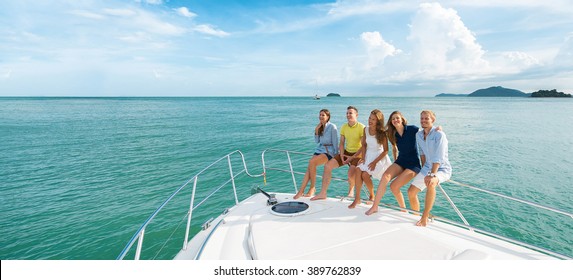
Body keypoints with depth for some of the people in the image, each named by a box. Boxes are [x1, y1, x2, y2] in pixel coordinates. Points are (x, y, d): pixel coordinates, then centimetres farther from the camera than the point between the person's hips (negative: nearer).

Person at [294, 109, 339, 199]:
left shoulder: (332, 127, -7)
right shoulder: (320, 126, 13)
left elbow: (335, 142, -7)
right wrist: (316, 130, 1)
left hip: (329, 151, -6)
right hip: (319, 149, 6)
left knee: (311, 162, -29)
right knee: (309, 168, -16)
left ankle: (312, 187, -14)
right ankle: (301, 191, -18)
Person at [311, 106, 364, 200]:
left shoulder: (361, 128, -13)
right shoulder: (344, 127, 5)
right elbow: (341, 143, 7)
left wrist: (352, 157, -17)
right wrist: (341, 156, -8)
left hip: (357, 154, -6)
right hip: (346, 152, 6)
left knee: (351, 175, -29)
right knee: (328, 165, -10)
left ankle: (351, 190, 9)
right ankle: (323, 193, -4)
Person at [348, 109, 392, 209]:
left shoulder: (382, 133, -16)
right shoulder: (366, 129, -2)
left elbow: (386, 151, -13)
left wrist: (375, 162, -18)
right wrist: (363, 158, -4)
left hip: (379, 157, -5)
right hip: (368, 156, 5)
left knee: (365, 174, -20)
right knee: (358, 170, -19)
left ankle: (372, 196, 9)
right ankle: (357, 198, -9)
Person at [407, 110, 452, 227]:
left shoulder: (439, 135, -19)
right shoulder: (418, 135, 1)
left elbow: (438, 158, -27)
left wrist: (432, 175, -35)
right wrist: (424, 170, 11)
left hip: (442, 169, -7)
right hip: (427, 168, 7)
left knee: (430, 184, -38)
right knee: (411, 192, 0)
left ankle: (425, 218, -26)